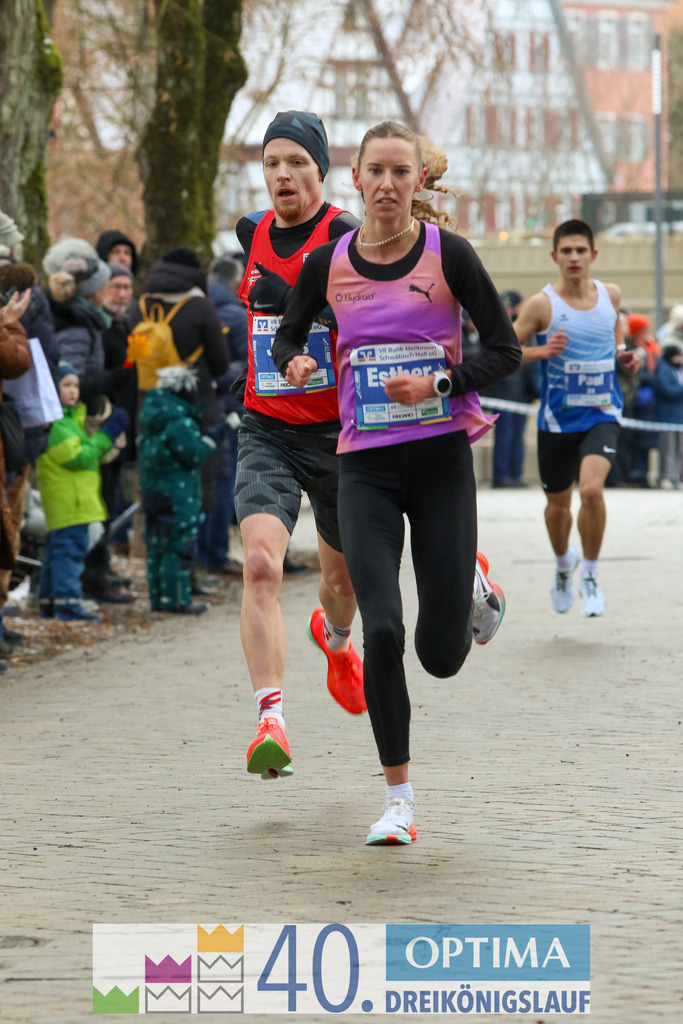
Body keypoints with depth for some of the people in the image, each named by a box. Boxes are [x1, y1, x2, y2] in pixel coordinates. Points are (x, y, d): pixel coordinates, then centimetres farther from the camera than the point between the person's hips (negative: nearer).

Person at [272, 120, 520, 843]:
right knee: (382, 632, -15)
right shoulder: (327, 264, 3)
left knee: (441, 655, 0)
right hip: (365, 465, 1)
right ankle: (399, 798, 0)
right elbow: (287, 336, 19)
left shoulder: (448, 254, -4)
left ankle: (470, 587, 39)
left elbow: (504, 348, 0)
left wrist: (438, 384, -15)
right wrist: (294, 363, -4)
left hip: (441, 458, -1)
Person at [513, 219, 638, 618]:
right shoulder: (541, 305, -9)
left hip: (602, 414, 0)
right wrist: (540, 350, -23)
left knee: (592, 488, -23)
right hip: (558, 418, 0)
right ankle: (564, 563, 46)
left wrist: (622, 354, 6)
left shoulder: (610, 295, 1)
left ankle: (591, 575, -3)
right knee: (558, 505, 13)